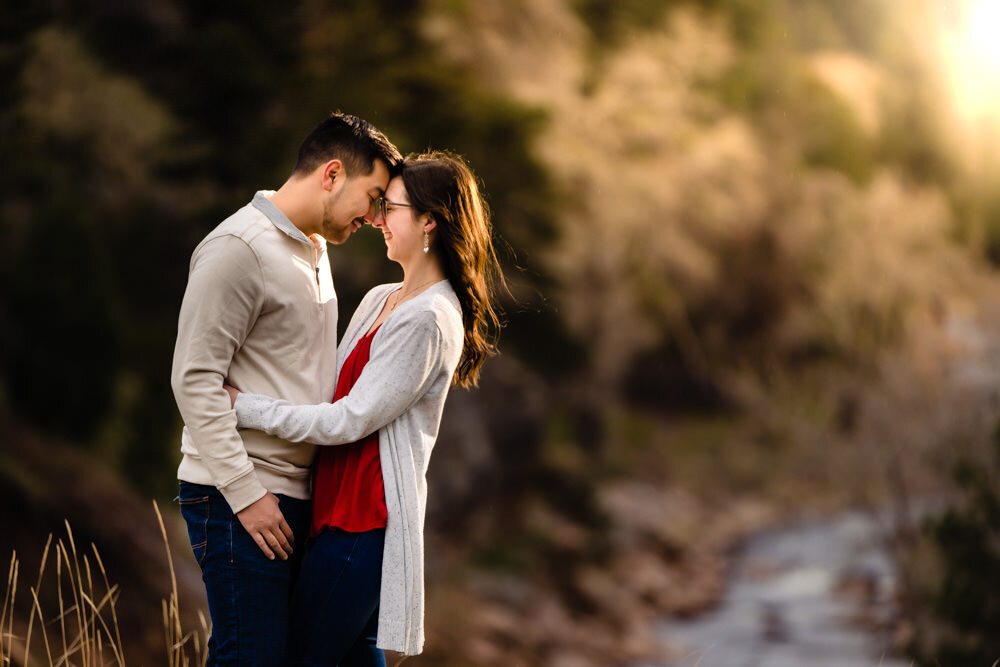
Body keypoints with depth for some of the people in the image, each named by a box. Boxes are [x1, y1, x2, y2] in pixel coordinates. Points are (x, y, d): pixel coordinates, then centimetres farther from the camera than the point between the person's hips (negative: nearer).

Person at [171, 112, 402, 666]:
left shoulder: (315, 250, 19)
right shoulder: (238, 248, -12)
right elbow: (195, 380, -17)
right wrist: (246, 492, -19)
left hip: (295, 493, 9)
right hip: (238, 497, -9)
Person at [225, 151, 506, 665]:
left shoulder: (429, 320, -15)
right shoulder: (380, 301, 14)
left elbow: (352, 420, -18)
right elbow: (338, 395, 19)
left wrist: (243, 407, -14)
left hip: (365, 519, -9)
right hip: (344, 505, 9)